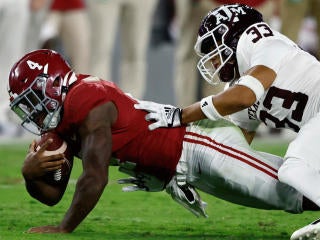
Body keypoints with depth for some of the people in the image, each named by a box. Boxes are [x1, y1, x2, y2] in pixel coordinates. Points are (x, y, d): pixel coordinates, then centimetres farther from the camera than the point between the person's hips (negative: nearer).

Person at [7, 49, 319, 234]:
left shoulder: (87, 103, -23)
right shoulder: (59, 122, 7)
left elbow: (95, 178, -28)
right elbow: (52, 195, 9)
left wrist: (63, 229, -19)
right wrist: (30, 173, -13)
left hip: (201, 144, -9)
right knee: (289, 193, 16)